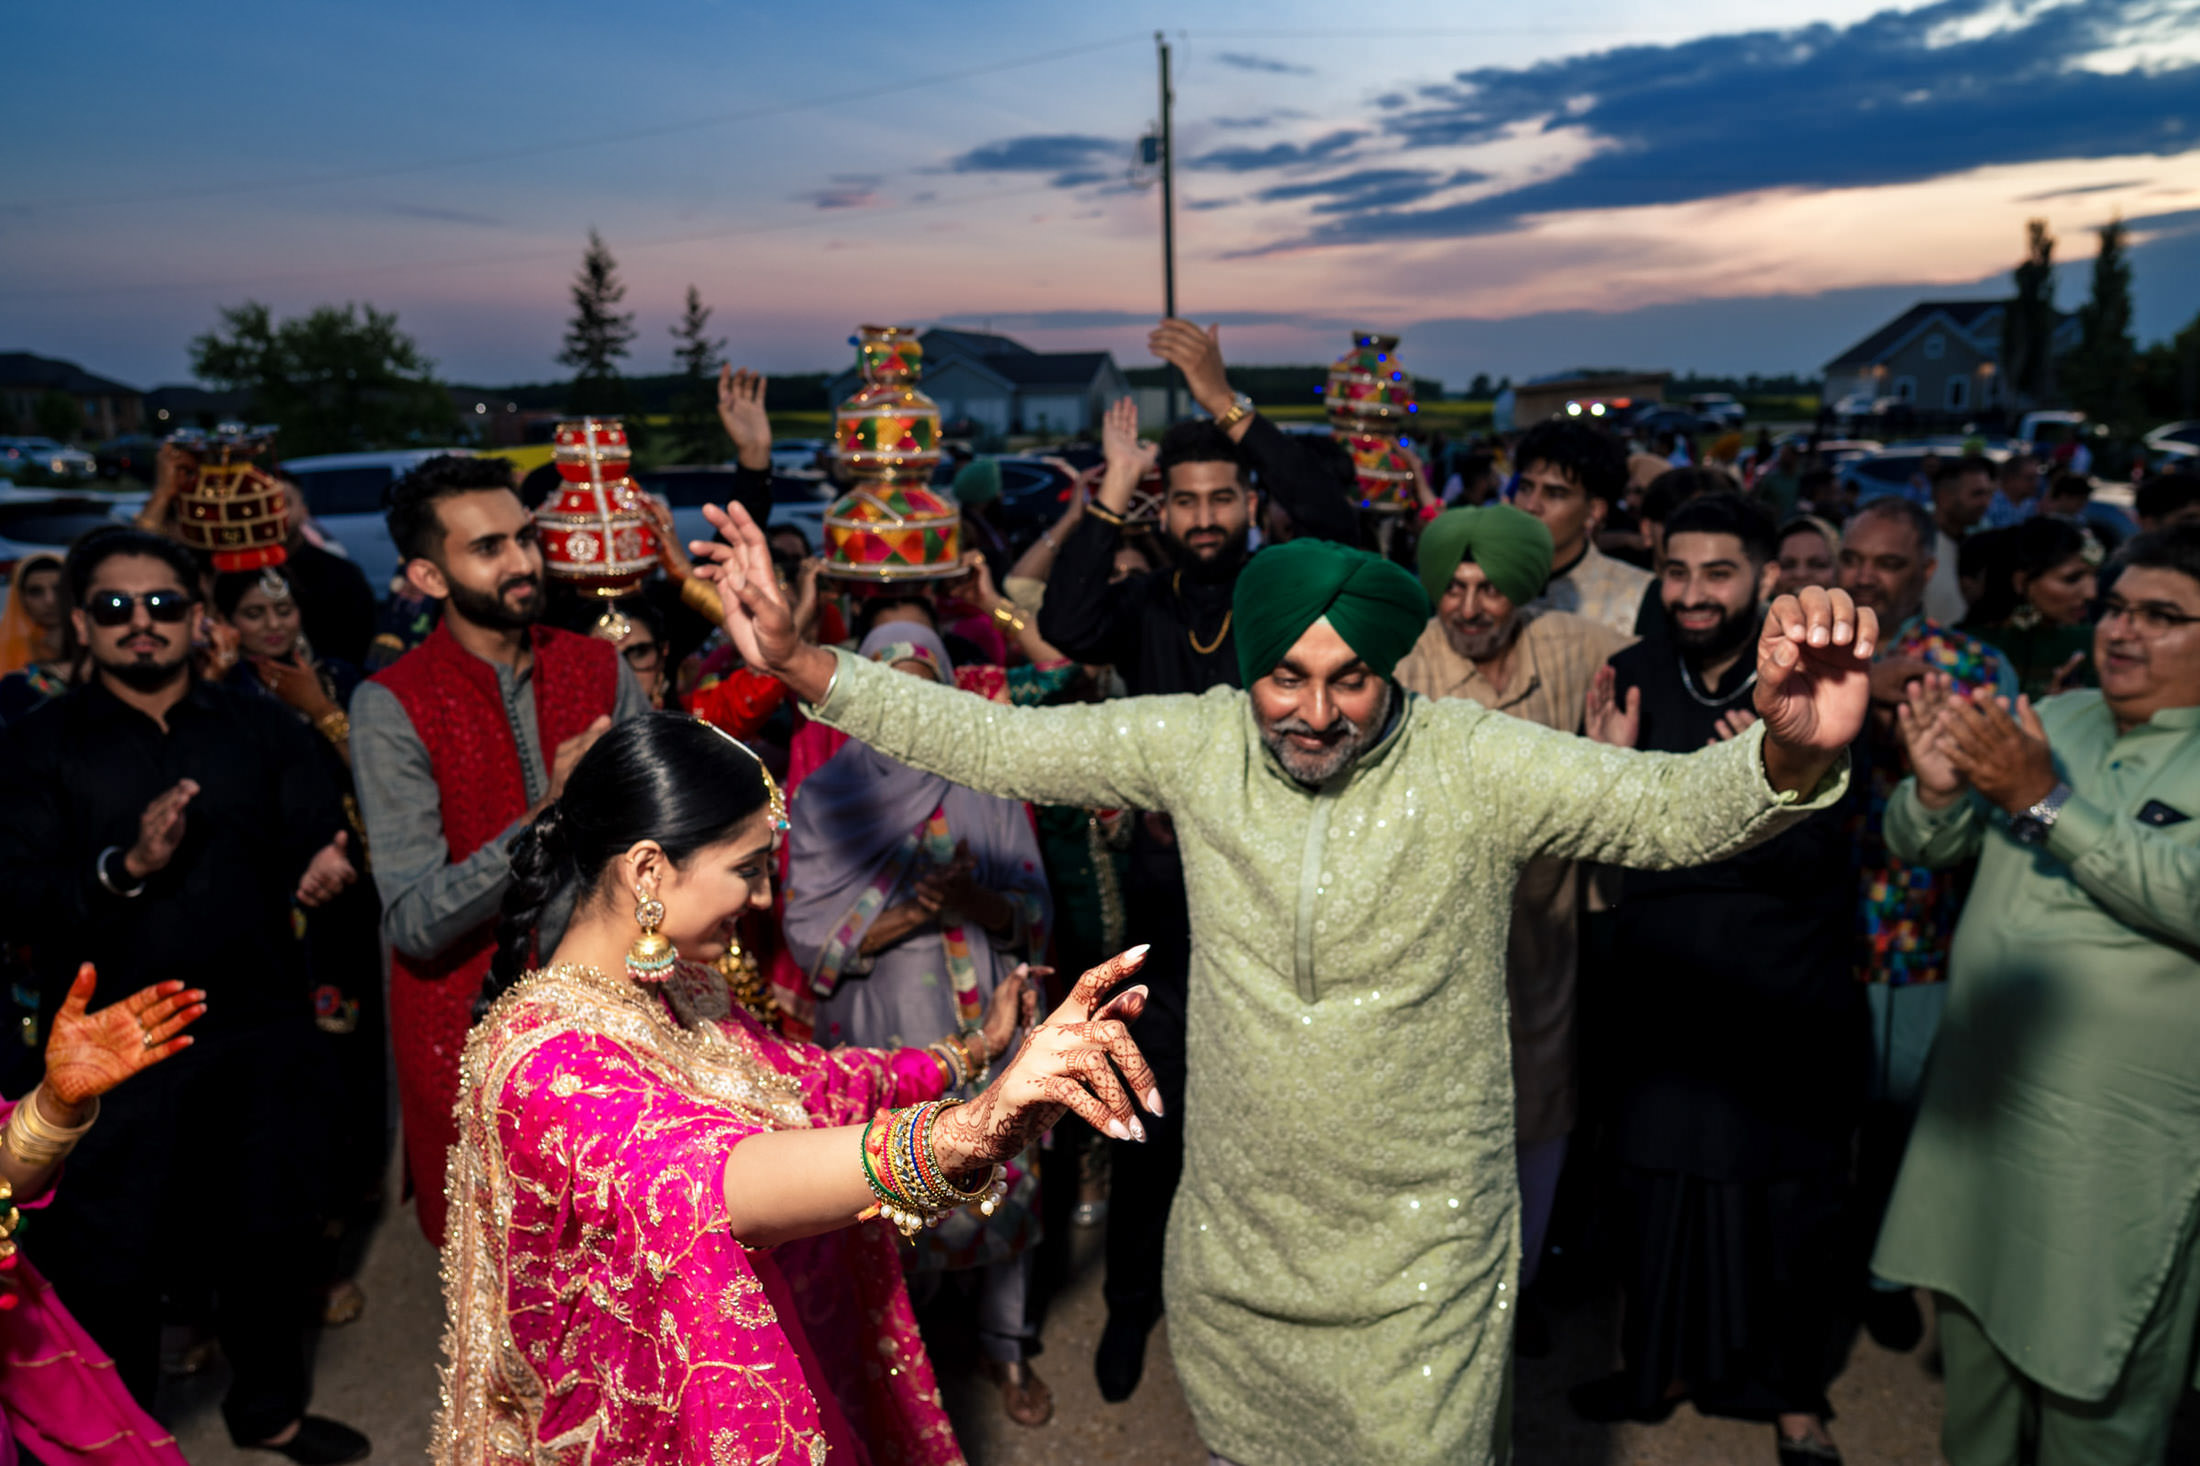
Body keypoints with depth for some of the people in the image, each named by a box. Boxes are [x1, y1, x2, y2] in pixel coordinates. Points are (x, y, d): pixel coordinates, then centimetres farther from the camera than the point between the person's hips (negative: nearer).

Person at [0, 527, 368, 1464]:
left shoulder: (260, 729, 8)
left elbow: (319, 840, -2)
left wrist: (327, 868, -25)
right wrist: (126, 868, -26)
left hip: (259, 1031, 2)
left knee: (271, 1228, 15)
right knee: (109, 1257, 8)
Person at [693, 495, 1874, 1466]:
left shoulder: (1475, 765, -16)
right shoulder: (1193, 743, -8)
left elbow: (1676, 805, -25)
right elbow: (993, 743, -4)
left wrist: (1790, 753, -48)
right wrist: (798, 663, -9)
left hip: (1421, 1268, -3)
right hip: (1230, 1243, 3)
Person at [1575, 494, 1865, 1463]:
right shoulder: (1635, 678, -2)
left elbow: (1810, 862, -15)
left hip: (1783, 1002, -2)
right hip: (1659, 993, 3)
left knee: (1785, 1201, 9)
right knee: (1654, 1186, 14)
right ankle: (1662, 1365, 37)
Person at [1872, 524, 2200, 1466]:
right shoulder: (2050, 722, 6)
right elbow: (1920, 849, 4)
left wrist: (2043, 800, -31)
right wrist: (1936, 788, -18)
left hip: (2121, 1137, -6)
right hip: (1981, 1093, 6)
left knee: (2093, 1379, 10)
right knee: (1974, 1316, 23)